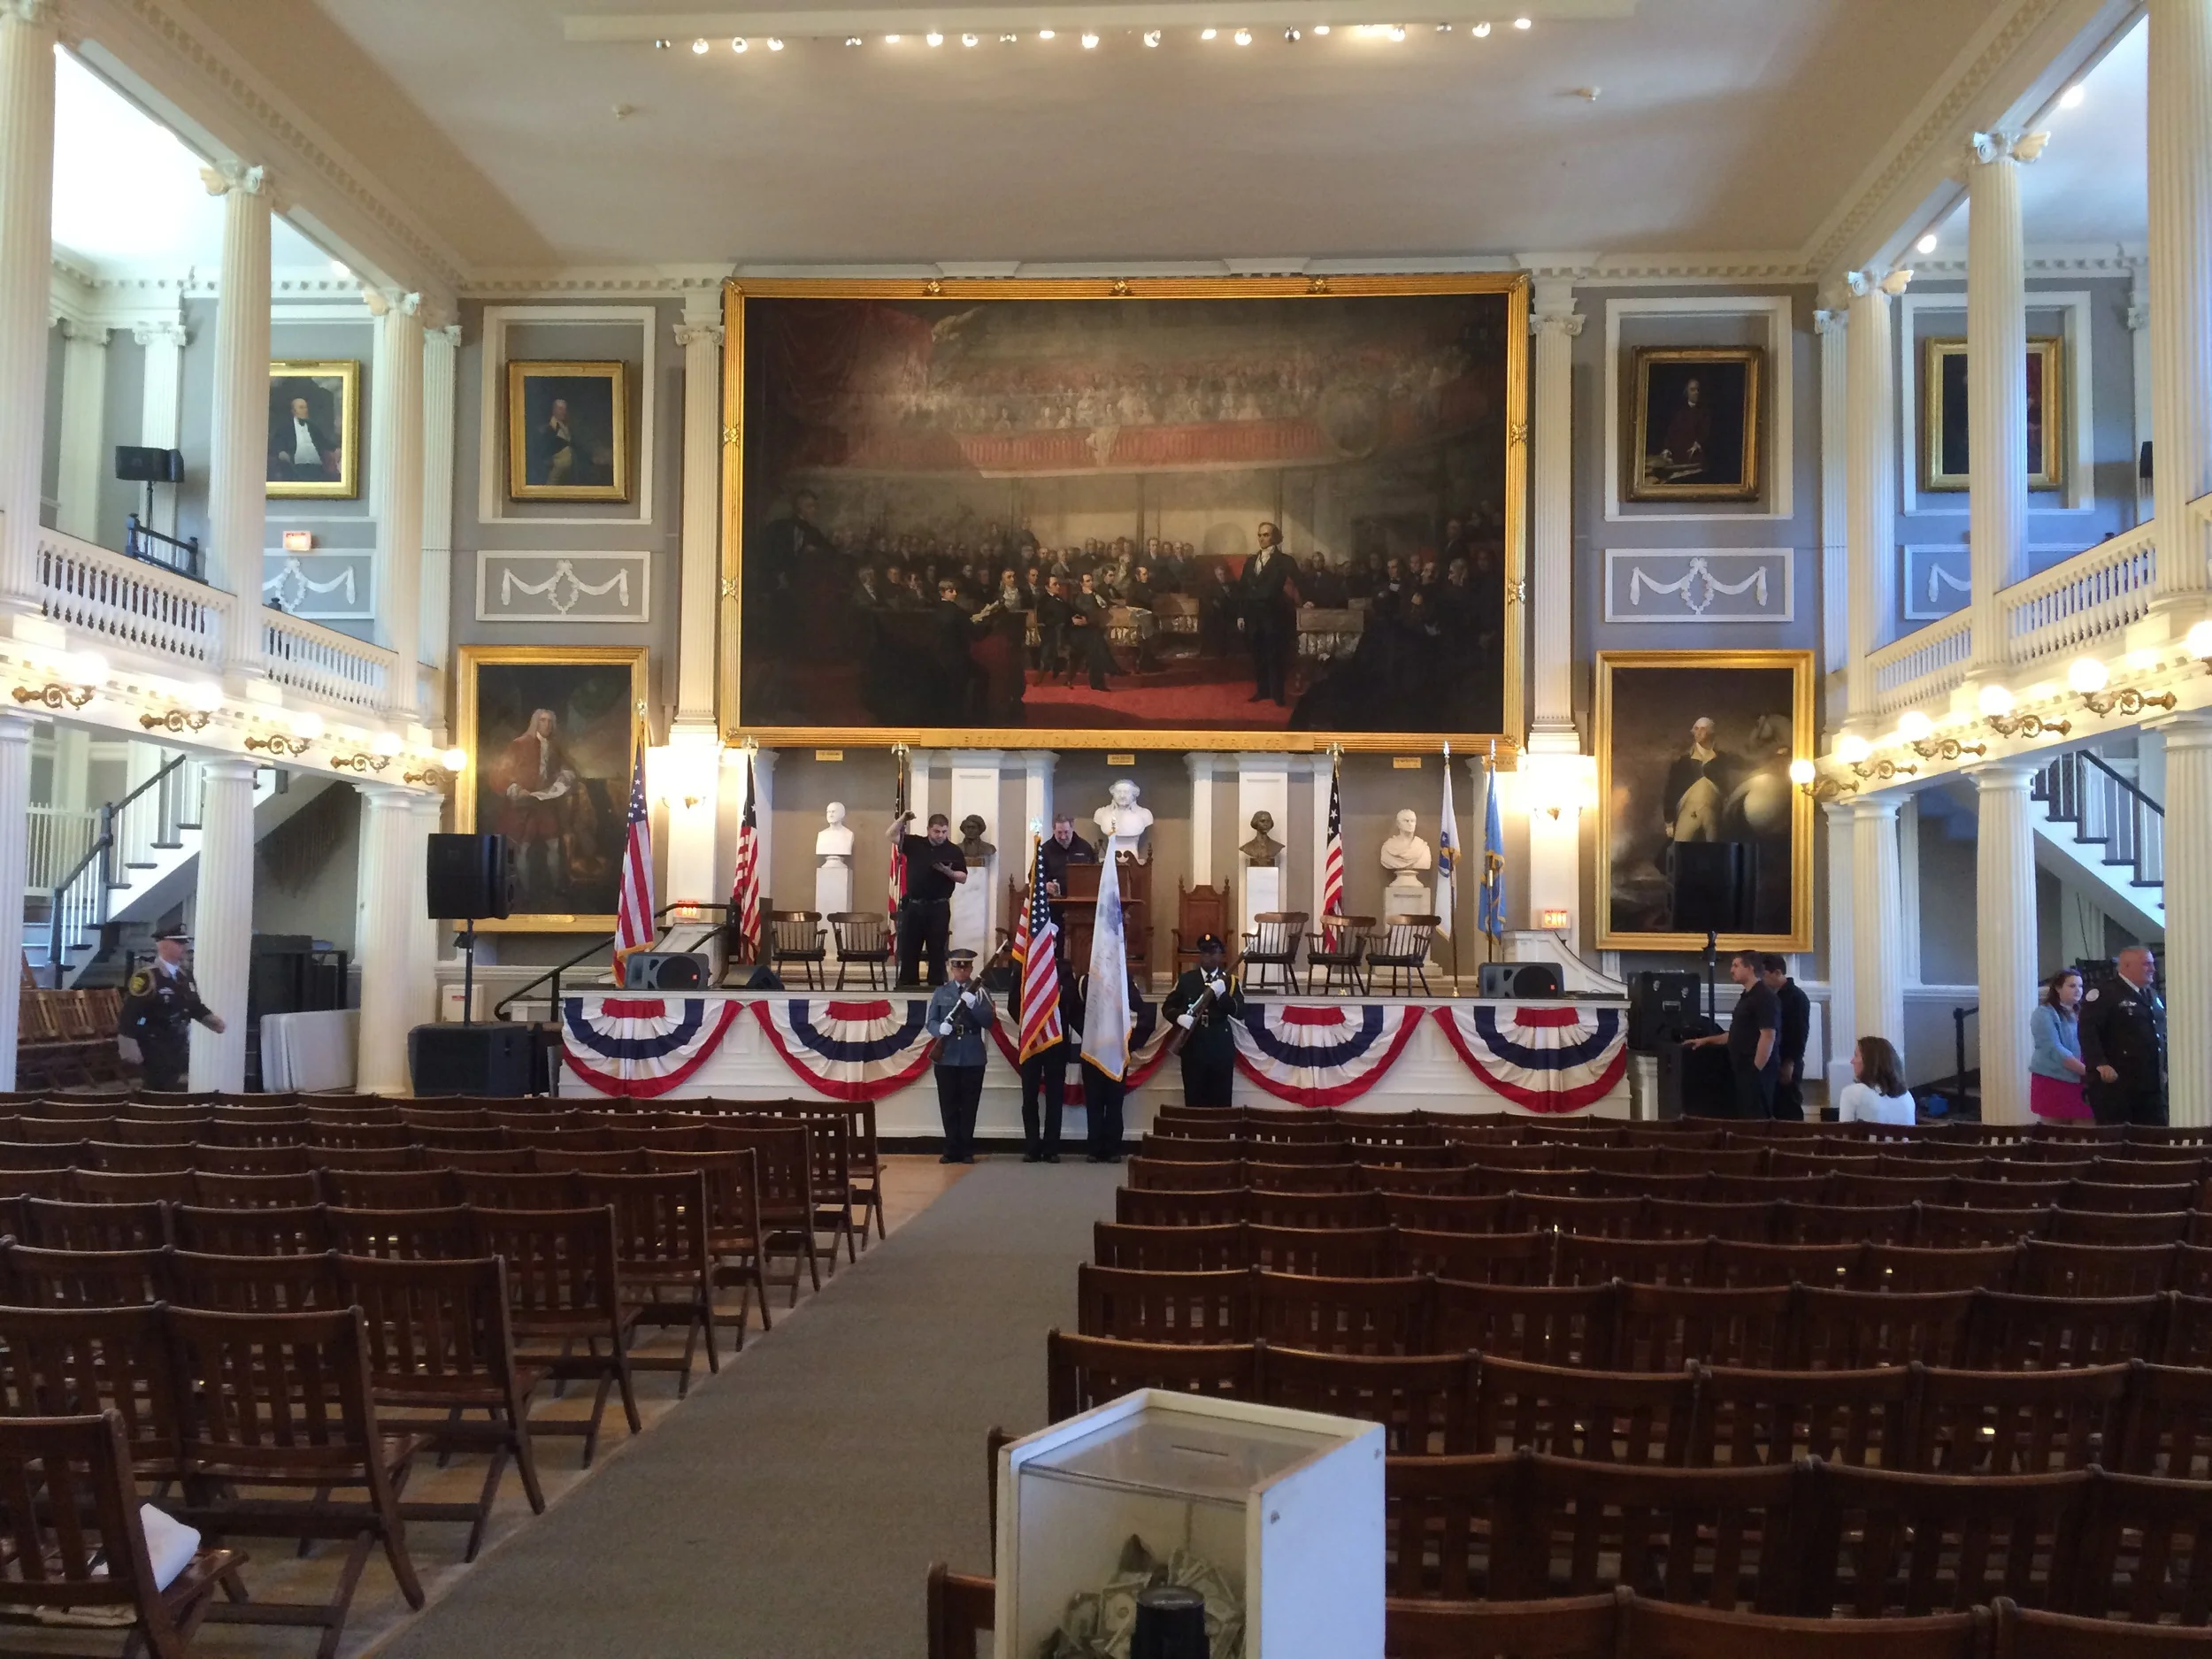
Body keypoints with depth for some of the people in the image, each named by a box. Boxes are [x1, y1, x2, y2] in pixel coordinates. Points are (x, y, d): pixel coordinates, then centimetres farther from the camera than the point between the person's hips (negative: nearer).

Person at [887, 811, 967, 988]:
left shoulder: (954, 851, 2)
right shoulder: (915, 843, 5)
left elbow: (963, 877, 1)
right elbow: (892, 836, -1)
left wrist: (947, 872, -17)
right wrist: (902, 819, -16)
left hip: (939, 908, -1)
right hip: (913, 906, 2)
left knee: (937, 950, 2)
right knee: (908, 949, 4)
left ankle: (936, 987, 8)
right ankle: (907, 987, 12)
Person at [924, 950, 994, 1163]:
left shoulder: (979, 991, 5)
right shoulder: (941, 992, 8)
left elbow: (989, 1022, -5)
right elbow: (930, 1021, 4)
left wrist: (973, 1005, -20)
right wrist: (940, 1029, -18)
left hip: (973, 1057, -1)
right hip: (946, 1056, 1)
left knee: (969, 1106, 2)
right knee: (948, 1106, 3)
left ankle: (966, 1151, 9)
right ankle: (952, 1150, 11)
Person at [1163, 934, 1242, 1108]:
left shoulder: (1230, 980, 5)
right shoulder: (1186, 979, 7)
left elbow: (1240, 1013, -5)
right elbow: (1167, 1007, 8)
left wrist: (1222, 994, -21)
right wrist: (1179, 1017, -13)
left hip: (1221, 1046, 0)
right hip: (1193, 1045, 0)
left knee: (1221, 1100, 0)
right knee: (1193, 1100, 0)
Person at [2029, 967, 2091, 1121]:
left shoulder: (2080, 1014, 14)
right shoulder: (2044, 1013, -6)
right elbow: (2054, 1050, -16)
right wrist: (2086, 1070, -21)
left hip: (2081, 1083, 5)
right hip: (2053, 1081, -5)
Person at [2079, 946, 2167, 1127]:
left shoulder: (2154, 996, 18)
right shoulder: (2105, 994, -9)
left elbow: (2162, 1033, 25)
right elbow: (2087, 1031, -18)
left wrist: (2163, 1068, 16)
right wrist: (2100, 1064, -27)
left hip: (2151, 1084, 8)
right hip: (2115, 1084, -8)